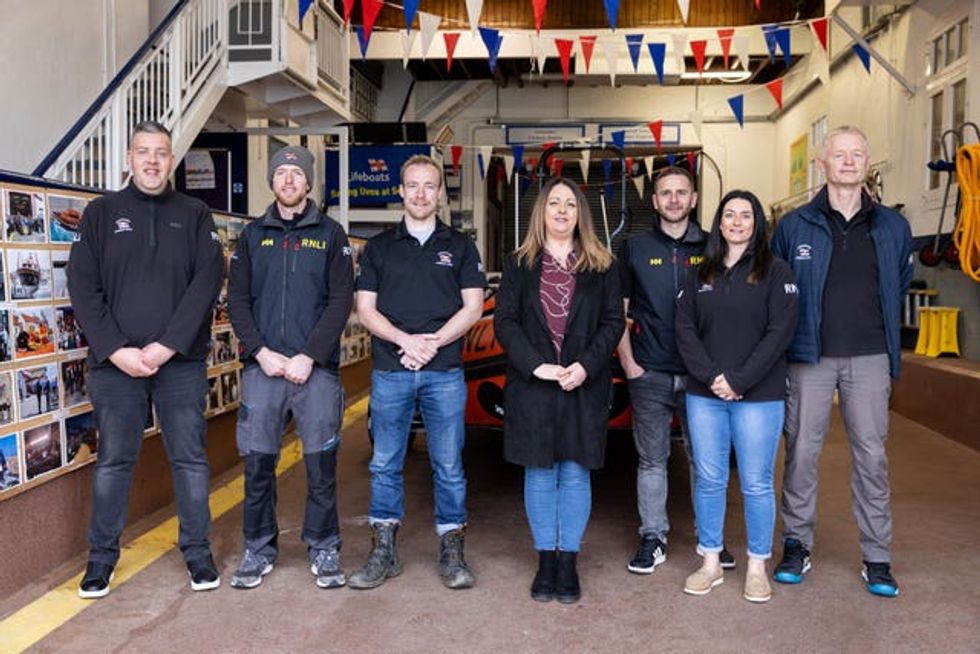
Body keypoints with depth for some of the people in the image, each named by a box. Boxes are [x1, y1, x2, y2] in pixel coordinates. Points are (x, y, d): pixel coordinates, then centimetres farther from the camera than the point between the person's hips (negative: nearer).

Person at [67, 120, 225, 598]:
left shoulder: (194, 215, 7)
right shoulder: (102, 213, 7)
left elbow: (208, 280, -4)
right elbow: (83, 286, -1)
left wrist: (168, 345, -13)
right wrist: (116, 349, -12)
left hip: (181, 362, 0)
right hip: (115, 362, 0)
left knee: (190, 459, 5)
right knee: (113, 461, 8)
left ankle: (197, 551, 18)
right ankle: (102, 556, 22)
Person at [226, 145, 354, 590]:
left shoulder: (330, 234, 7)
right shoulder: (252, 236, 13)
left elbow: (341, 301, -1)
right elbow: (237, 300, 7)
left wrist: (309, 357, -11)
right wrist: (261, 352, -7)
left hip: (316, 366, -1)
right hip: (262, 366, 2)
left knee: (321, 462, 2)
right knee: (257, 462, 5)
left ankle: (324, 549, 16)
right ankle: (259, 549, 19)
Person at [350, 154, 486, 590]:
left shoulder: (460, 246, 10)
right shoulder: (379, 247, 11)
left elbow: (473, 307, 3)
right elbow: (365, 309, 4)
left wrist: (433, 341, -12)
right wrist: (405, 340, -12)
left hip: (445, 373, -1)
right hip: (389, 372, 1)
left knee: (449, 467, 3)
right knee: (384, 465, 6)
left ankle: (452, 553, 15)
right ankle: (384, 552, 18)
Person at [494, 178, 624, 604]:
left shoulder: (600, 266, 7)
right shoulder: (520, 264, 6)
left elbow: (613, 322, 1)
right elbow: (504, 321, -1)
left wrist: (586, 365, -13)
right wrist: (536, 365, -14)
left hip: (584, 385, 0)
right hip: (531, 384, 0)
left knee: (575, 473, 6)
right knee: (540, 473, 7)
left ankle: (568, 563, 18)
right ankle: (546, 561, 19)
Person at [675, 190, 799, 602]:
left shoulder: (775, 272, 2)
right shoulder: (701, 275, 12)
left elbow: (780, 332, -8)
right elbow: (685, 330, 4)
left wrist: (739, 380, -14)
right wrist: (711, 376, -11)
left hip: (759, 396, -3)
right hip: (704, 396, 3)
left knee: (756, 483, 3)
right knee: (709, 480, 8)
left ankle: (757, 567, 17)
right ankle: (711, 563, 21)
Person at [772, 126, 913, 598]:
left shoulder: (893, 227, 6)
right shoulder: (794, 226, 1)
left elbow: (900, 286, 17)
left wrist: (883, 336, 13)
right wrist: (785, 342, 4)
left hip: (869, 359, 1)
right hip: (809, 358, -1)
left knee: (871, 456, 6)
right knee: (801, 452, 5)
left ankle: (877, 558, 18)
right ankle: (797, 546, 19)